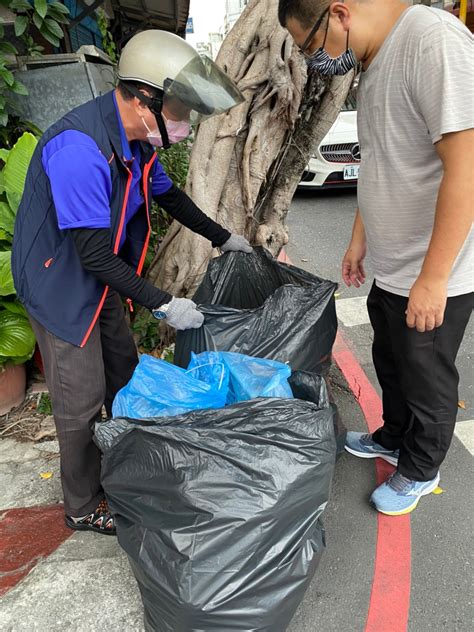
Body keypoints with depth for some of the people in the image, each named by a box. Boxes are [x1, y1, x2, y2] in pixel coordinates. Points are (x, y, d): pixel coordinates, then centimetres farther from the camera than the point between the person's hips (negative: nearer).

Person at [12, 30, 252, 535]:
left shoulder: (134, 137, -2)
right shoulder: (79, 148, -32)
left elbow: (166, 194, 14)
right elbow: (94, 254, -31)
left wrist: (222, 237, 16)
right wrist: (162, 304, -26)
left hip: (101, 278, 9)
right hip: (61, 283, -9)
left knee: (124, 374, 20)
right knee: (82, 401, 2)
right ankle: (83, 508, 26)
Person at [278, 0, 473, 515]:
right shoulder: (374, 63, 9)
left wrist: (432, 279, -24)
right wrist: (359, 240, 18)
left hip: (433, 278, -8)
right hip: (389, 269, 9)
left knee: (426, 381, 12)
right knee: (390, 363, 24)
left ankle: (419, 471, 37)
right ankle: (393, 438, 49)